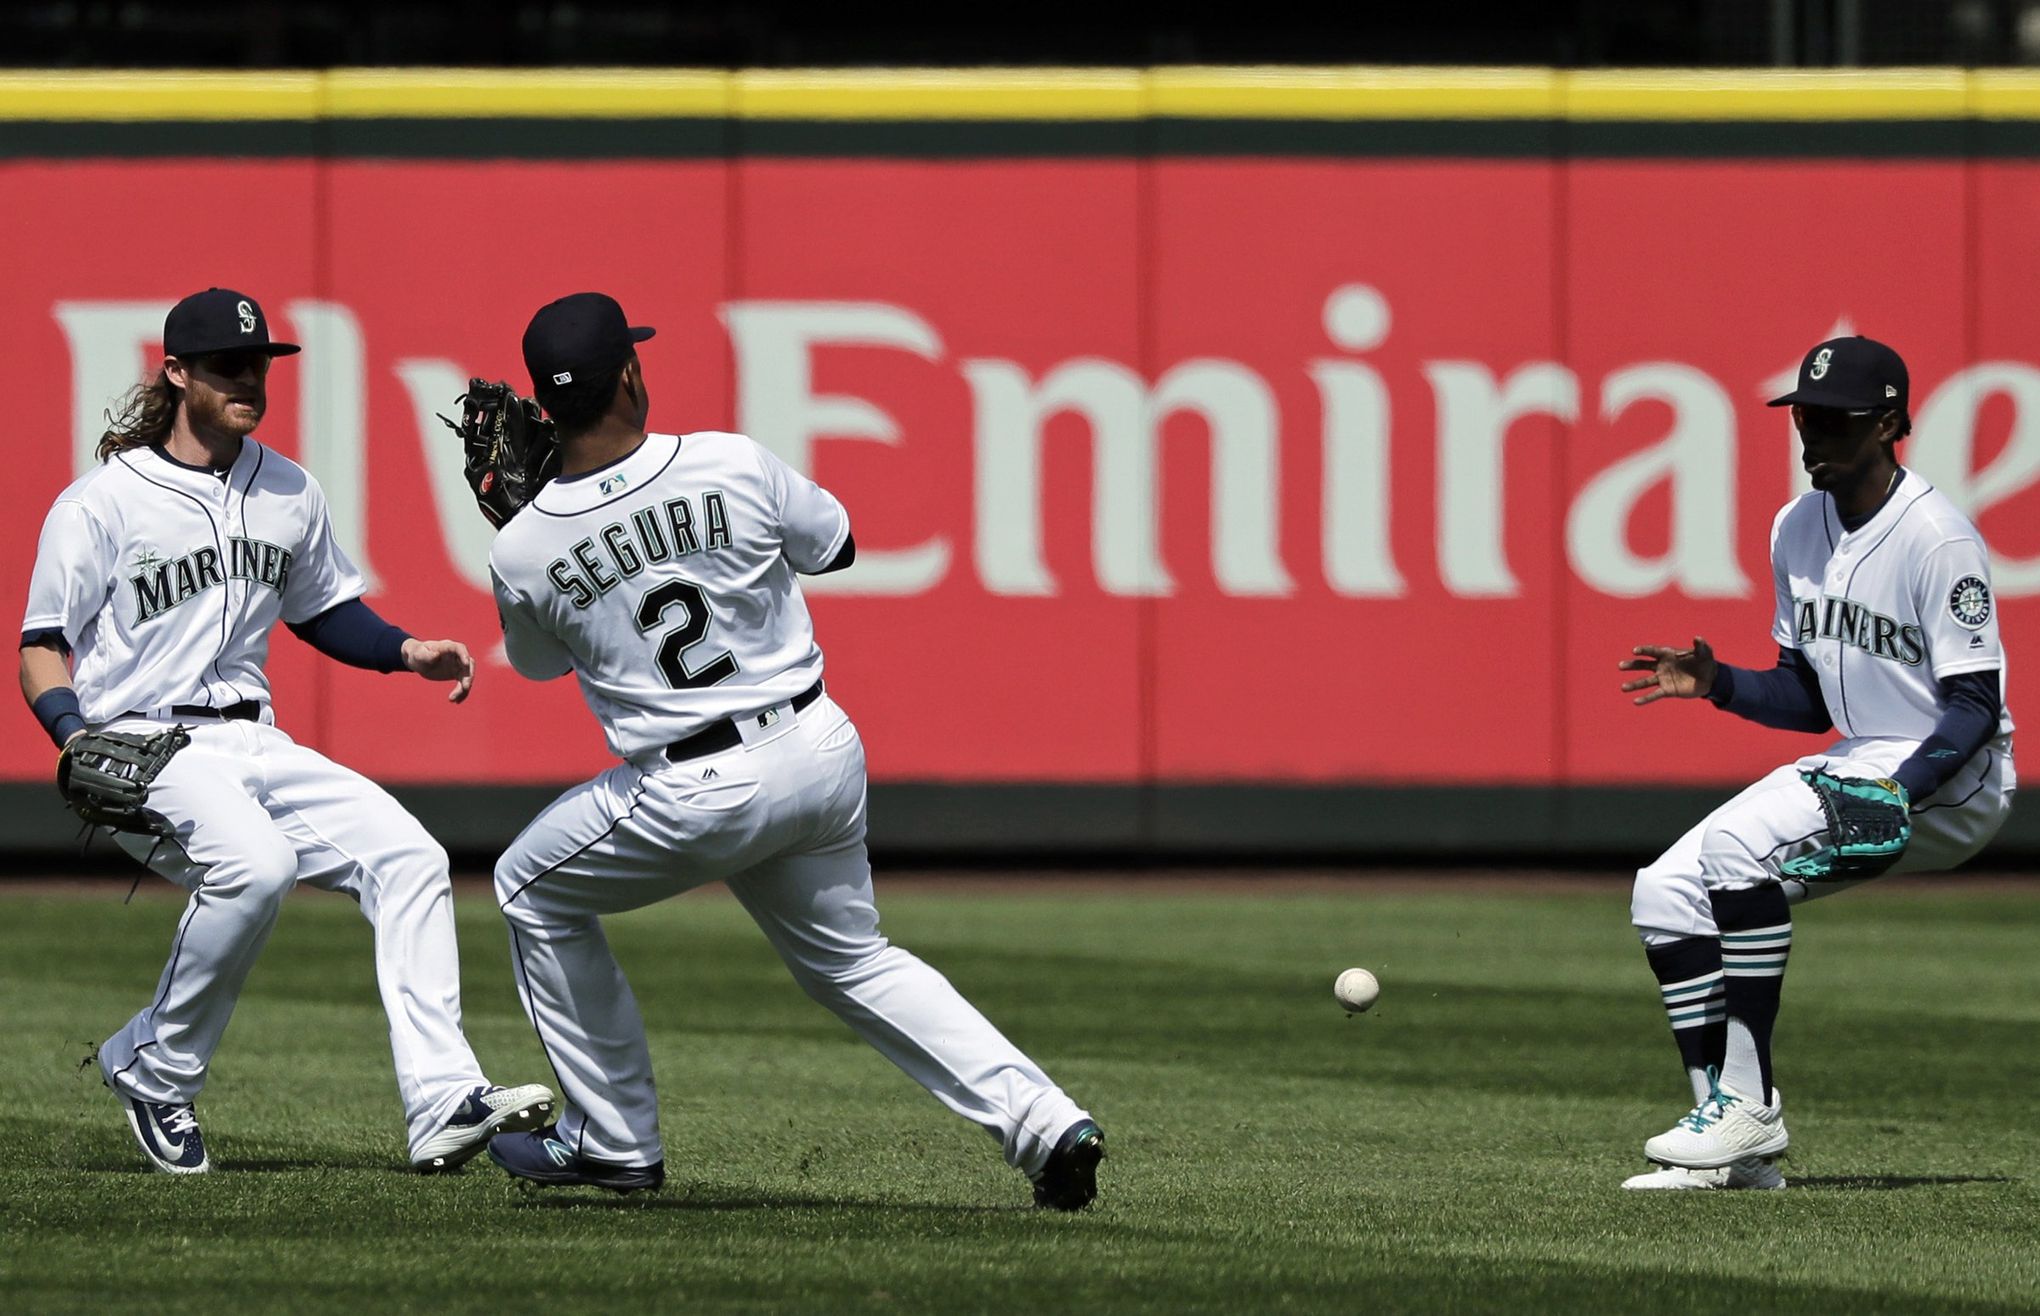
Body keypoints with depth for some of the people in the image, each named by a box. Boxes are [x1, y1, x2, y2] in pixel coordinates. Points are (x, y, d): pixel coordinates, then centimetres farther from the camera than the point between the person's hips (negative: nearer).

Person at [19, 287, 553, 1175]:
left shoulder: (290, 495, 13)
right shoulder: (101, 503, -6)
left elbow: (323, 611, 26)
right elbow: (42, 645, -5)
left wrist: (408, 652, 8)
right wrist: (73, 732, -24)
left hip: (254, 744, 7)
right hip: (141, 750, -7)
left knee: (406, 858, -12)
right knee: (254, 864, -34)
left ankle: (442, 1105, -18)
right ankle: (154, 1071, -14)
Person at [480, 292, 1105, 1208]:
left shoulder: (522, 555, -10)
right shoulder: (730, 466, -10)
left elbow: (540, 660, 13)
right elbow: (834, 544, 9)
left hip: (701, 795, -3)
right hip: (824, 754, 3)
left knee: (534, 890, 23)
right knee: (851, 960, 23)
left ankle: (613, 1140, 24)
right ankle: (1040, 1121, 8)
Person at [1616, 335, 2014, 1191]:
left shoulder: (1938, 541, -19)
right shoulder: (1797, 530, 7)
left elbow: (1975, 707, -20)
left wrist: (1900, 794, -35)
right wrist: (1717, 684, -5)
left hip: (1951, 780, -9)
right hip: (1855, 764, 9)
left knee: (1741, 841, -29)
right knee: (1665, 892, -1)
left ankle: (1751, 1104, -24)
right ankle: (1730, 1137, 0)